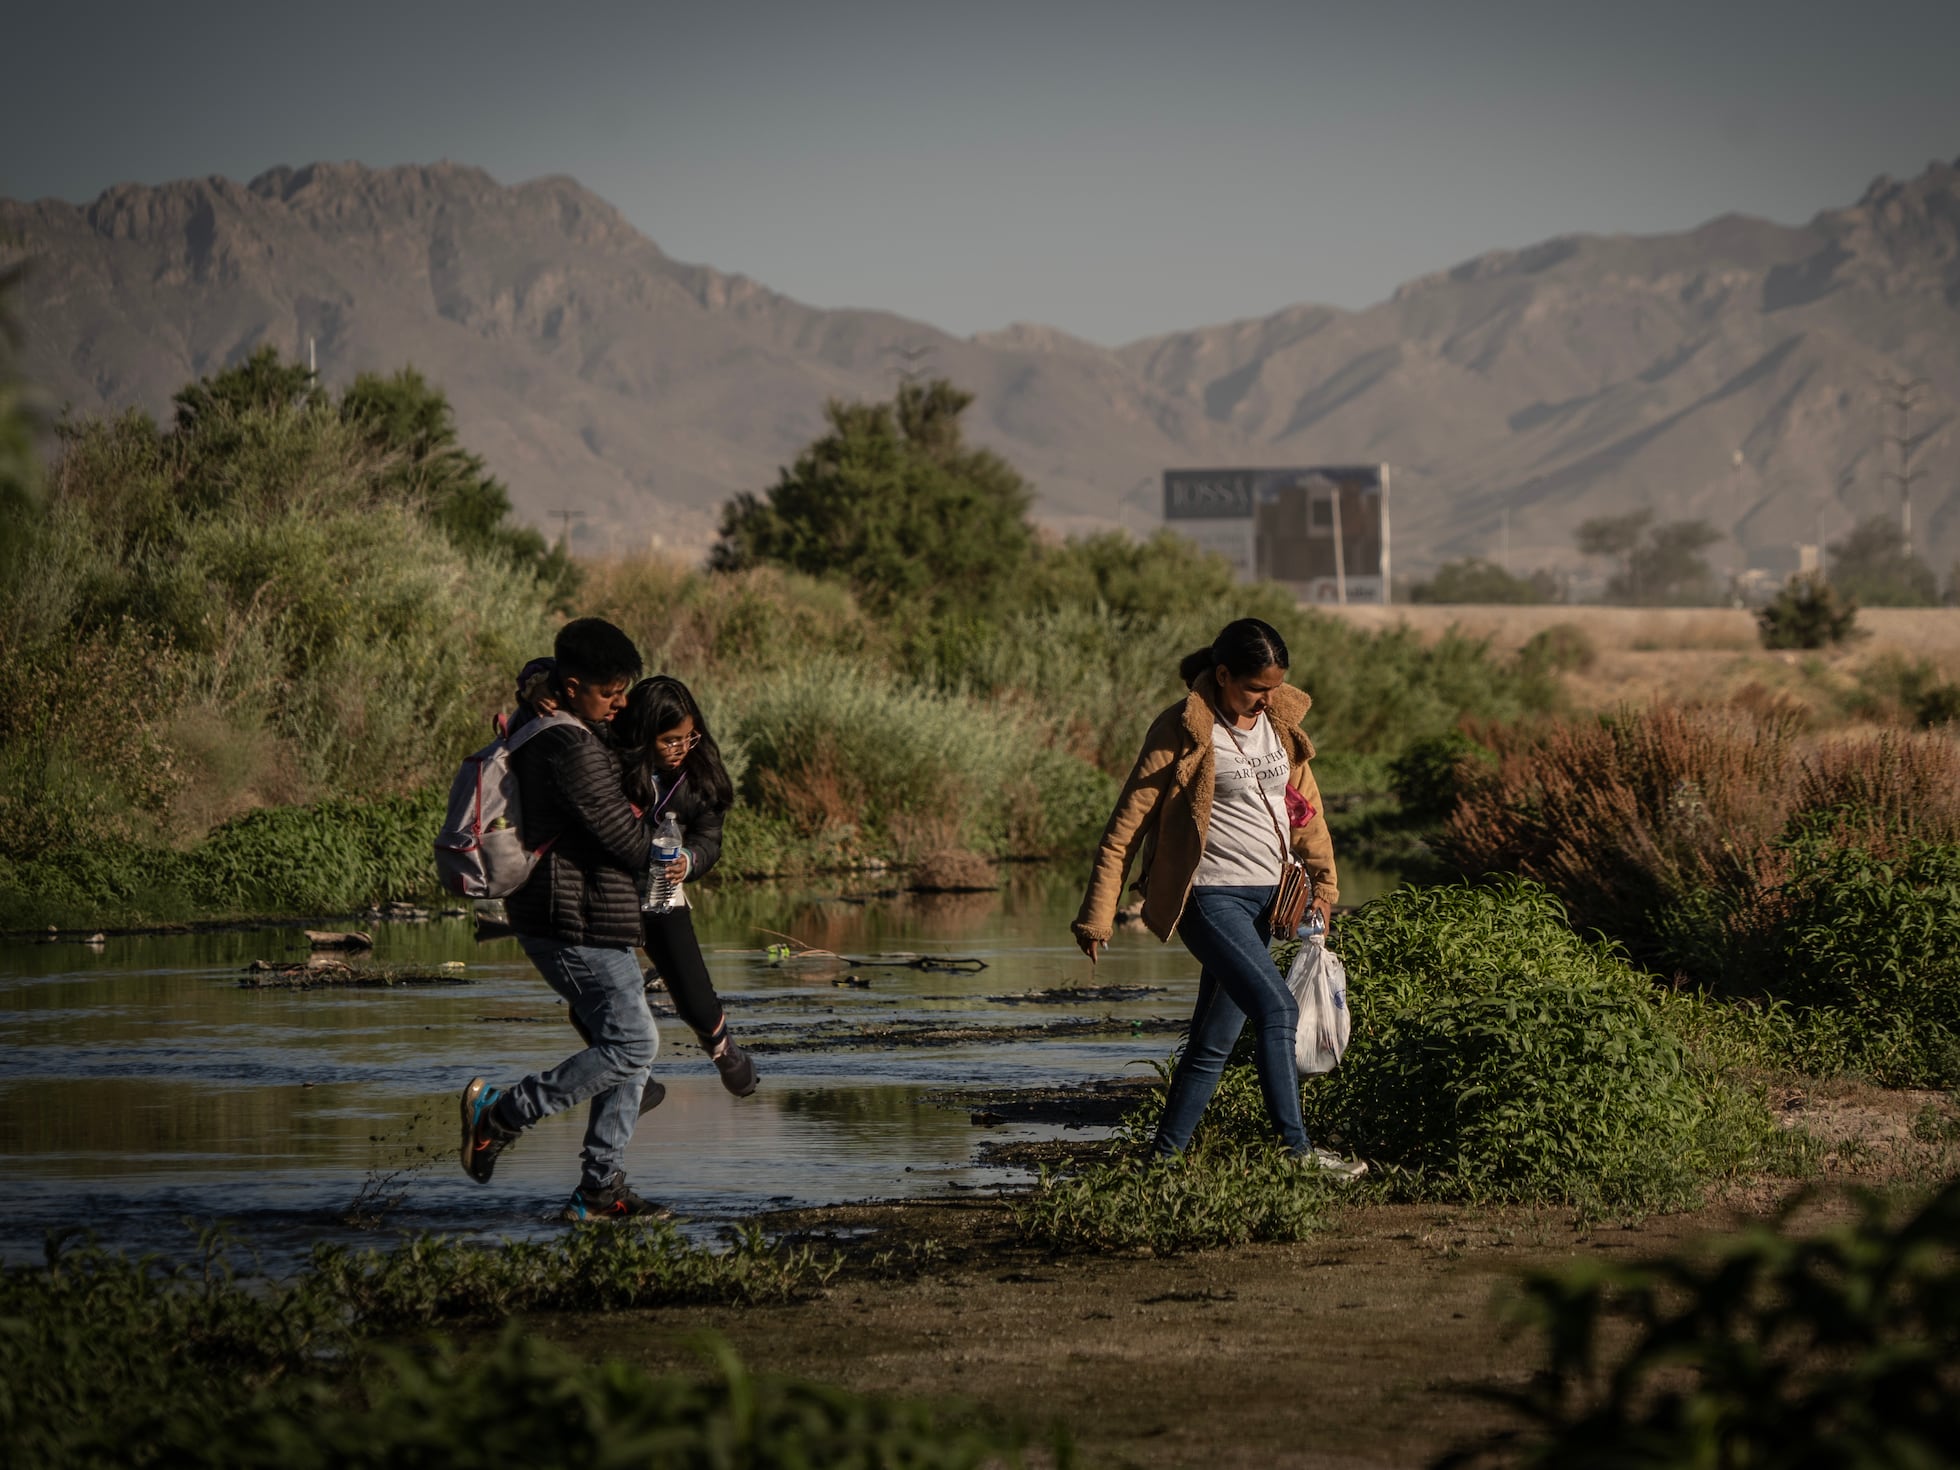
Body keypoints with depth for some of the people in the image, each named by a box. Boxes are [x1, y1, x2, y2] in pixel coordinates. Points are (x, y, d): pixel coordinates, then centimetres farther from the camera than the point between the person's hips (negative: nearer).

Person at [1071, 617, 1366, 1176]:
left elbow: (1304, 801, 21)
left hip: (1267, 897, 6)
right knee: (1276, 1007, -20)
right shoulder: (1184, 731, -11)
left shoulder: (1281, 720, 7)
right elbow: (1126, 825, -9)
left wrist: (1323, 880, 16)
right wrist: (1097, 915, -11)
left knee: (1216, 1037, 7)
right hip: (1210, 896, -6)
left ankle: (1164, 1157, 14)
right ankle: (1296, 1149, -19)